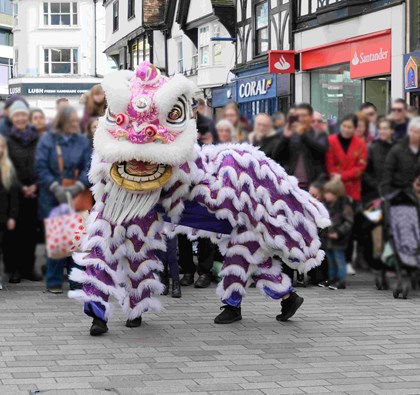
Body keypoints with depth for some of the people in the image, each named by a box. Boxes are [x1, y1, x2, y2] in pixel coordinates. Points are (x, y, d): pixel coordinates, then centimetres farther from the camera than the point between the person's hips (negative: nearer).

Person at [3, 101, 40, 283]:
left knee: (31, 230, 6)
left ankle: (28, 267, 14)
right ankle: (14, 268, 6)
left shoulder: (37, 138, 6)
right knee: (13, 230, 0)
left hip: (33, 191, 2)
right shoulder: (7, 139, -1)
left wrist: (35, 185, -8)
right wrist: (21, 188, -9)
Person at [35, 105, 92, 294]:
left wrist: (78, 186, -16)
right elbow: (41, 167, -5)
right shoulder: (47, 140, 2)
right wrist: (55, 187, -16)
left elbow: (88, 167, 0)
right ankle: (54, 282, 10)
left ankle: (77, 281, 8)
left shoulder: (83, 141, 7)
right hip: (52, 199, -2)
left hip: (77, 198, 2)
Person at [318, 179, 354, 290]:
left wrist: (338, 232, -23)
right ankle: (332, 278, 28)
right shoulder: (328, 204, 11)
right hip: (329, 238, 9)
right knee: (331, 260, 17)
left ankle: (341, 281, -1)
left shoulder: (344, 205, -15)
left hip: (339, 239, -9)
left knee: (339, 259, -5)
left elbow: (348, 222, -17)